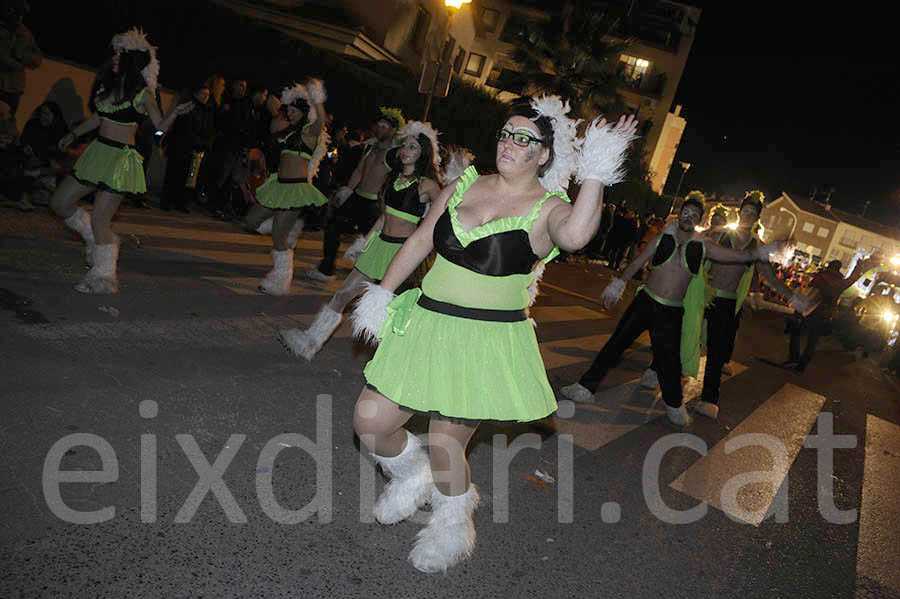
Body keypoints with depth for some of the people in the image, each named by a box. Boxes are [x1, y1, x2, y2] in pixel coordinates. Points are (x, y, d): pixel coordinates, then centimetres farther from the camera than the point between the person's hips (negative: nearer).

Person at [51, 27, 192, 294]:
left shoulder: (142, 94, -10)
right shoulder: (107, 84, 8)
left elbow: (160, 125, -2)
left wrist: (176, 112, -21)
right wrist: (73, 134, 31)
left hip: (121, 159, -8)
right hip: (97, 152, 8)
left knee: (99, 220, -8)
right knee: (59, 202, 12)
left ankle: (103, 276, 7)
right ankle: (98, 241, 31)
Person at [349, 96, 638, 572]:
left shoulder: (549, 209, -7)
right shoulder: (465, 184, 8)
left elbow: (575, 235, -33)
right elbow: (420, 241, 13)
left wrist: (595, 173, -26)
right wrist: (381, 295, 11)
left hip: (489, 341, -5)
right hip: (425, 328, 5)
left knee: (446, 447, 2)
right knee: (370, 420, 5)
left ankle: (451, 526, 37)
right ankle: (412, 475, 40)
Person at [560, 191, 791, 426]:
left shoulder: (703, 246, 3)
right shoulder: (663, 238, 3)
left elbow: (742, 255, 0)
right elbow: (638, 263, 9)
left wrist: (765, 251, -14)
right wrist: (618, 284, 9)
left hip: (672, 312, 0)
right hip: (645, 301, 0)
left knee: (669, 358, 2)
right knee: (615, 344, 0)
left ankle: (674, 404, 27)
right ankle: (586, 387, 10)